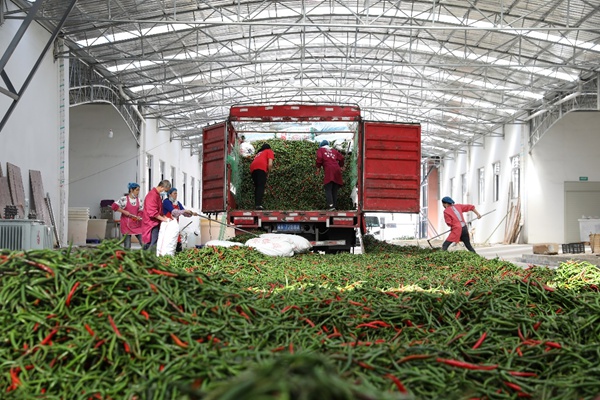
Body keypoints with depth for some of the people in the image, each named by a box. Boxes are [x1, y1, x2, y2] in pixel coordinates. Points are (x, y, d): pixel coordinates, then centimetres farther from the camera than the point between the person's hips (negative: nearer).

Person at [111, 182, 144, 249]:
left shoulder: (139, 200, 7)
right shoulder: (124, 199, -5)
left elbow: (141, 211, 8)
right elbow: (114, 206, -9)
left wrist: (139, 217, -13)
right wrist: (124, 211, -12)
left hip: (137, 224, 4)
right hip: (126, 225, -3)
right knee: (127, 246, 0)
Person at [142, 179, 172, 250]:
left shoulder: (157, 195, 16)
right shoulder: (152, 195, -17)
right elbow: (152, 213, -22)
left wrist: (165, 217, 8)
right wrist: (163, 219, -16)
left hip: (155, 224, 10)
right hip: (152, 224, -10)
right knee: (153, 244, -12)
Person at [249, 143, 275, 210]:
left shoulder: (259, 153, 40)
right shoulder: (269, 151, 22)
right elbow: (270, 164, 4)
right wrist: (267, 173, 18)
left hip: (252, 168, 6)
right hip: (261, 167, -6)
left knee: (257, 187, 14)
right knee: (261, 186, -11)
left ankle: (256, 204, 9)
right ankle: (258, 204, -23)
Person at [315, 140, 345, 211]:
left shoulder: (320, 150, 14)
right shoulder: (334, 150, 26)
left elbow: (319, 158, -4)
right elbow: (341, 158, 18)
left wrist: (318, 168, 5)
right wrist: (340, 166, 31)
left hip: (329, 171, -5)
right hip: (337, 170, 5)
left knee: (328, 189, -9)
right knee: (334, 190, 9)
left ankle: (330, 205, -24)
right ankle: (335, 205, 6)